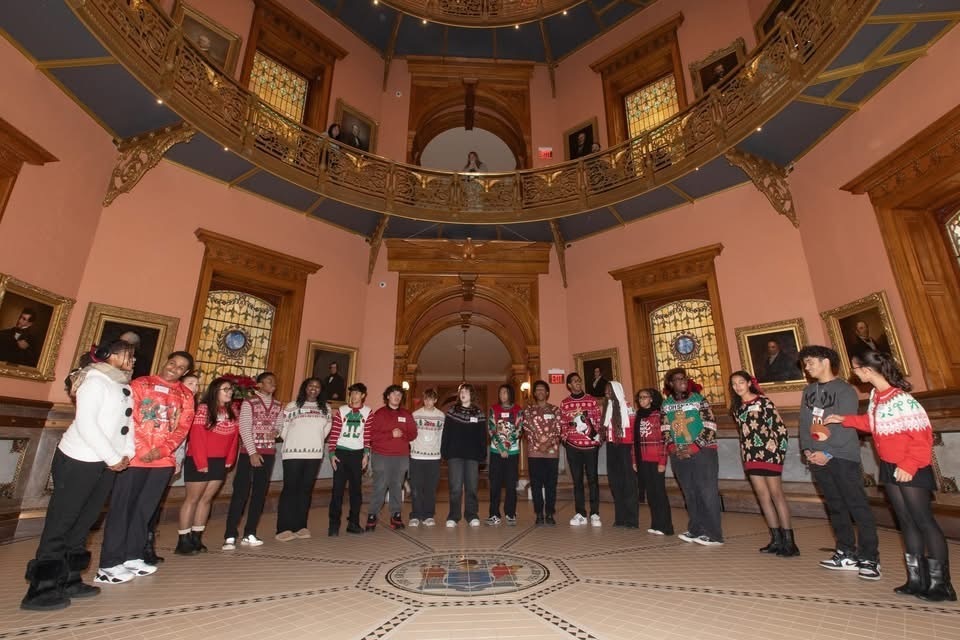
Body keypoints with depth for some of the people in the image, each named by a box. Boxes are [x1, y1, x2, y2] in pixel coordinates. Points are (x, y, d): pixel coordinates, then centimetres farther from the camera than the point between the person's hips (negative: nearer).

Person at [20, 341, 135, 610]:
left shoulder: (123, 386, 12)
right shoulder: (95, 380, -11)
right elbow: (86, 423, -17)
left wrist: (127, 453, 0)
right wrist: (113, 458, -15)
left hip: (107, 464, 8)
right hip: (79, 460, -7)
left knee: (83, 523, 12)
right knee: (60, 523, -1)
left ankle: (68, 580, 21)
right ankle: (39, 589, 8)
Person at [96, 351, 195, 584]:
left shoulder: (185, 396, 9)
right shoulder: (140, 384, 0)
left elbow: (182, 428, 4)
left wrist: (162, 450, -11)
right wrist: (142, 450, -14)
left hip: (163, 460, 4)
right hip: (135, 457, -4)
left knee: (145, 509, 12)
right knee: (122, 507, 2)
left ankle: (132, 556, 24)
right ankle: (109, 564, 10)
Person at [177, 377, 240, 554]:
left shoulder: (233, 410, 7)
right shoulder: (203, 409, -11)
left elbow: (235, 436, 8)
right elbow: (197, 437, -14)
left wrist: (230, 459, 2)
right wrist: (201, 463, -16)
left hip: (220, 462, 6)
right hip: (199, 461, -6)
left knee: (207, 499, 11)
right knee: (192, 499, 2)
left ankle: (196, 538, 20)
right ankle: (183, 541, 11)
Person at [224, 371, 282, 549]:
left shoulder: (278, 406, 10)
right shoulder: (249, 403, -5)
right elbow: (244, 429, -10)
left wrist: (276, 431, -8)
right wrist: (252, 453, -14)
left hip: (268, 454, 5)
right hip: (248, 453, -5)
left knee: (260, 495, 8)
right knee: (240, 494, -3)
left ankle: (249, 534, 18)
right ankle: (230, 536, 5)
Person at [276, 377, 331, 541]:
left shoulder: (325, 409, 11)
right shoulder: (292, 407, -1)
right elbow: (282, 428, -2)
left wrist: (315, 441, 10)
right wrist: (293, 442, 4)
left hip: (314, 454, 4)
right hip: (293, 454, -4)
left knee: (306, 490, 8)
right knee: (290, 489, -1)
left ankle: (300, 526, 16)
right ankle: (284, 528, 5)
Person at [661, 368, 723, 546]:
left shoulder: (699, 400, -4)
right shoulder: (666, 405, 6)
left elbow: (710, 427, -9)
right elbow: (664, 429, 9)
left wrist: (693, 447, -15)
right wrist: (672, 447, -6)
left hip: (702, 451, -4)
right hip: (679, 455, 4)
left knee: (707, 492, -4)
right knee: (690, 493, 10)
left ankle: (713, 534, 4)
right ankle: (696, 529, 21)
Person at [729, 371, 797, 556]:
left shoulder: (763, 401, -6)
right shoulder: (737, 407, 12)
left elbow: (780, 426, -8)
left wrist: (780, 450, -11)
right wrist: (745, 452, 13)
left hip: (768, 452, -6)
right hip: (750, 455, 6)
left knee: (776, 494, -3)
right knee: (762, 496, 8)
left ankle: (789, 541, 4)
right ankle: (776, 539, 16)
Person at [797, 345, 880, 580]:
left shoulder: (845, 390, -5)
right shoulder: (809, 391, 13)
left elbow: (846, 427, -12)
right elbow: (804, 423, 10)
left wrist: (828, 453, -17)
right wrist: (807, 449, -1)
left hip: (842, 457, -6)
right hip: (817, 458, 6)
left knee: (857, 505, -3)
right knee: (835, 507, 11)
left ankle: (869, 558, 5)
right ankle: (847, 554, 19)